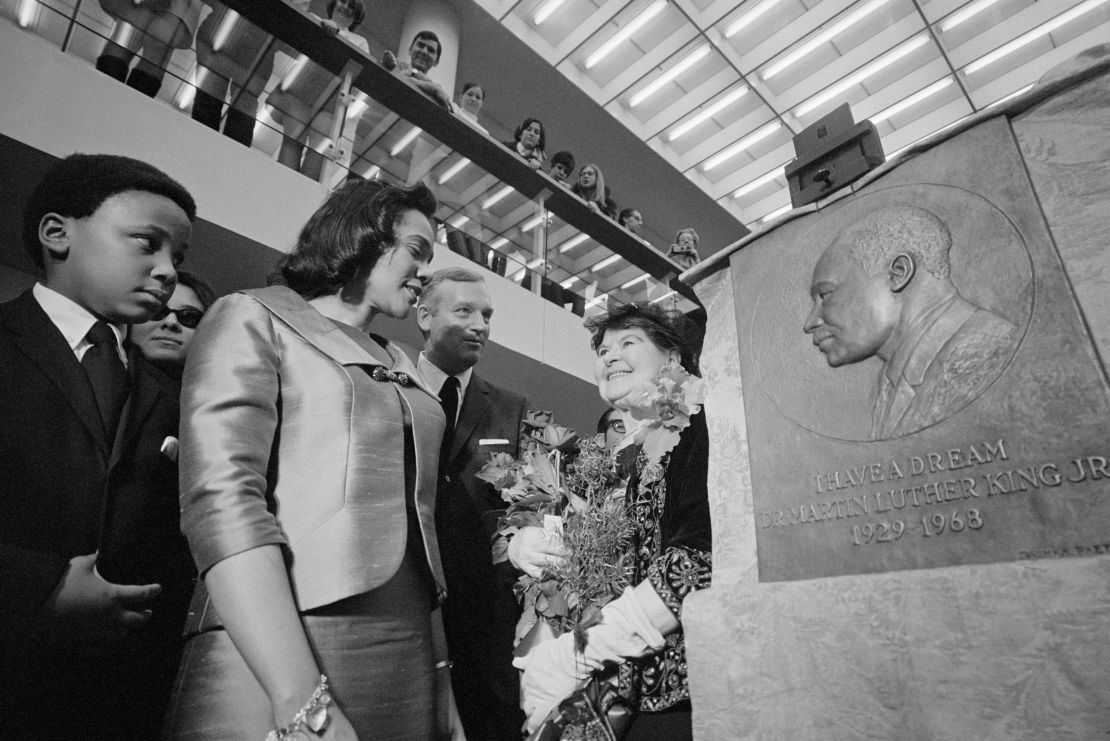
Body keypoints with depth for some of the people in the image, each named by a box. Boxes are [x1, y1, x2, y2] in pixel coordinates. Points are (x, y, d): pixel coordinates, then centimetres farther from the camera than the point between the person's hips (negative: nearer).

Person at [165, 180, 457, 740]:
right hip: (270, 656, -6)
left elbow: (415, 513, 12)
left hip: (407, 651, 6)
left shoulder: (399, 365, 16)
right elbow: (222, 502, -15)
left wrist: (439, 684, 7)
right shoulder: (252, 318, -1)